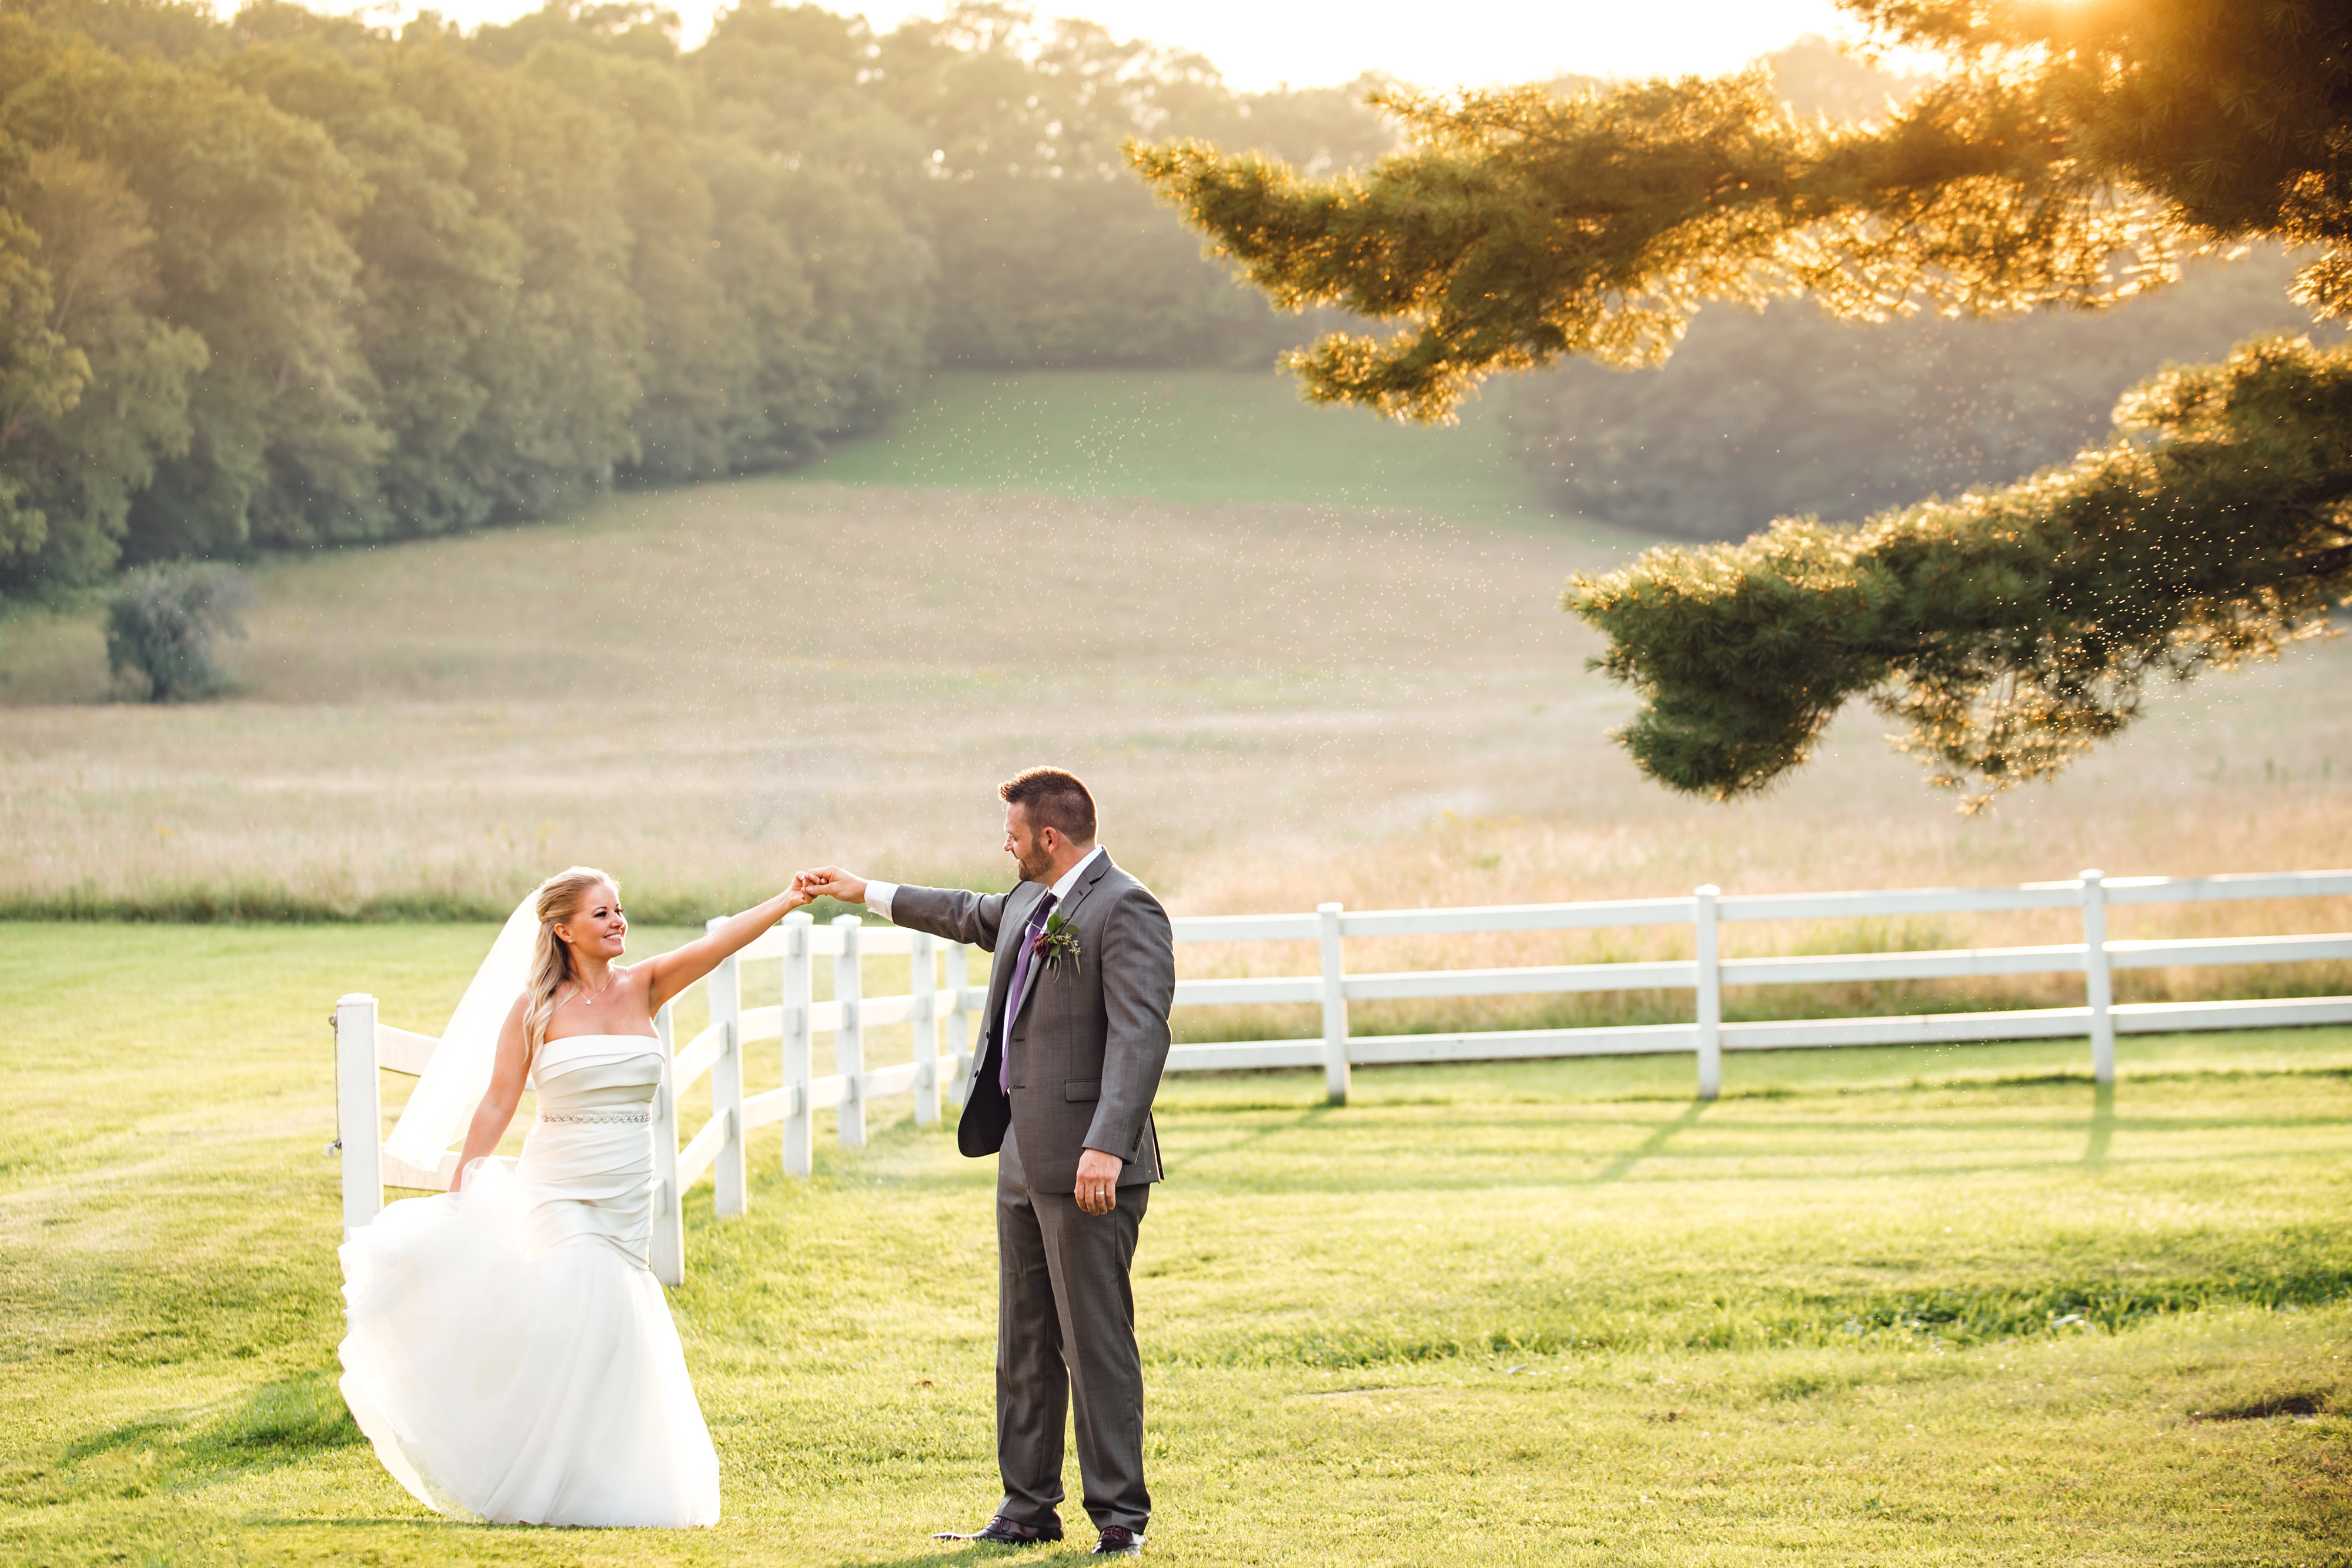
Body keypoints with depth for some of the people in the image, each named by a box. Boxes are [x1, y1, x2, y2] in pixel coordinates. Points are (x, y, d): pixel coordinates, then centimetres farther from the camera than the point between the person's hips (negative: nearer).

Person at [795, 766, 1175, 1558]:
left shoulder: (1126, 911, -14)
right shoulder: (1029, 903, 15)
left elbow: (1140, 1036, -24)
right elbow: (969, 915, 38)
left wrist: (1107, 1148, -33)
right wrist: (864, 892, 46)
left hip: (1085, 1167, -10)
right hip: (1023, 1160, 10)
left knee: (1095, 1342, -6)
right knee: (1025, 1345, 14)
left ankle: (1120, 1518, 2)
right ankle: (1028, 1509, 22)